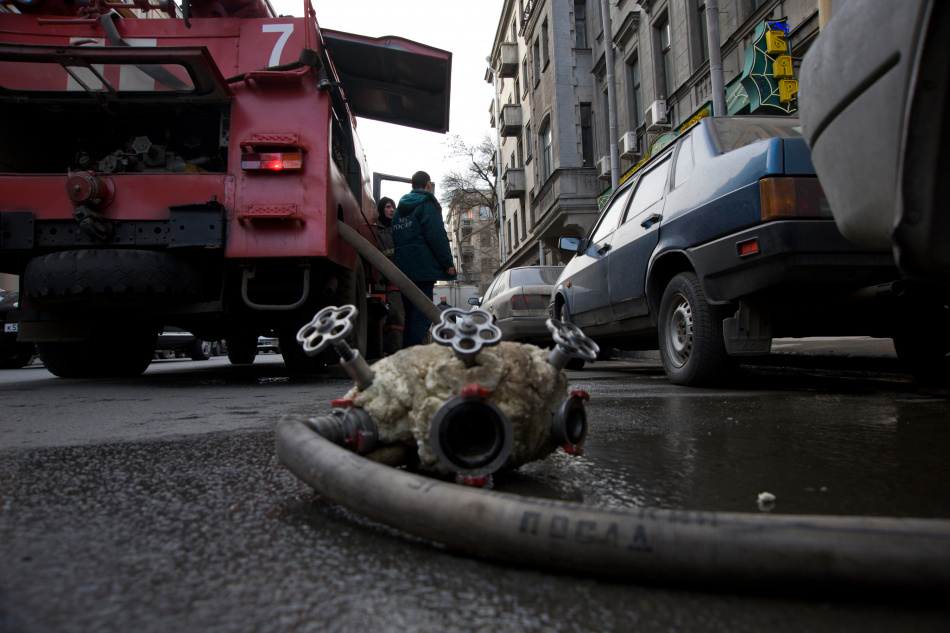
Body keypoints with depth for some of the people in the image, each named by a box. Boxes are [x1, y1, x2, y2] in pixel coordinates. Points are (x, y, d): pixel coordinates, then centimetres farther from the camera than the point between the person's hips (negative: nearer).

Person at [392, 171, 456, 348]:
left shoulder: (400, 208, 21)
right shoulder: (427, 204, -3)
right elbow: (436, 236, -14)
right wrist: (448, 263, -10)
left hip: (402, 268, 8)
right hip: (423, 269, -8)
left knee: (410, 316, 14)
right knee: (422, 318, -10)